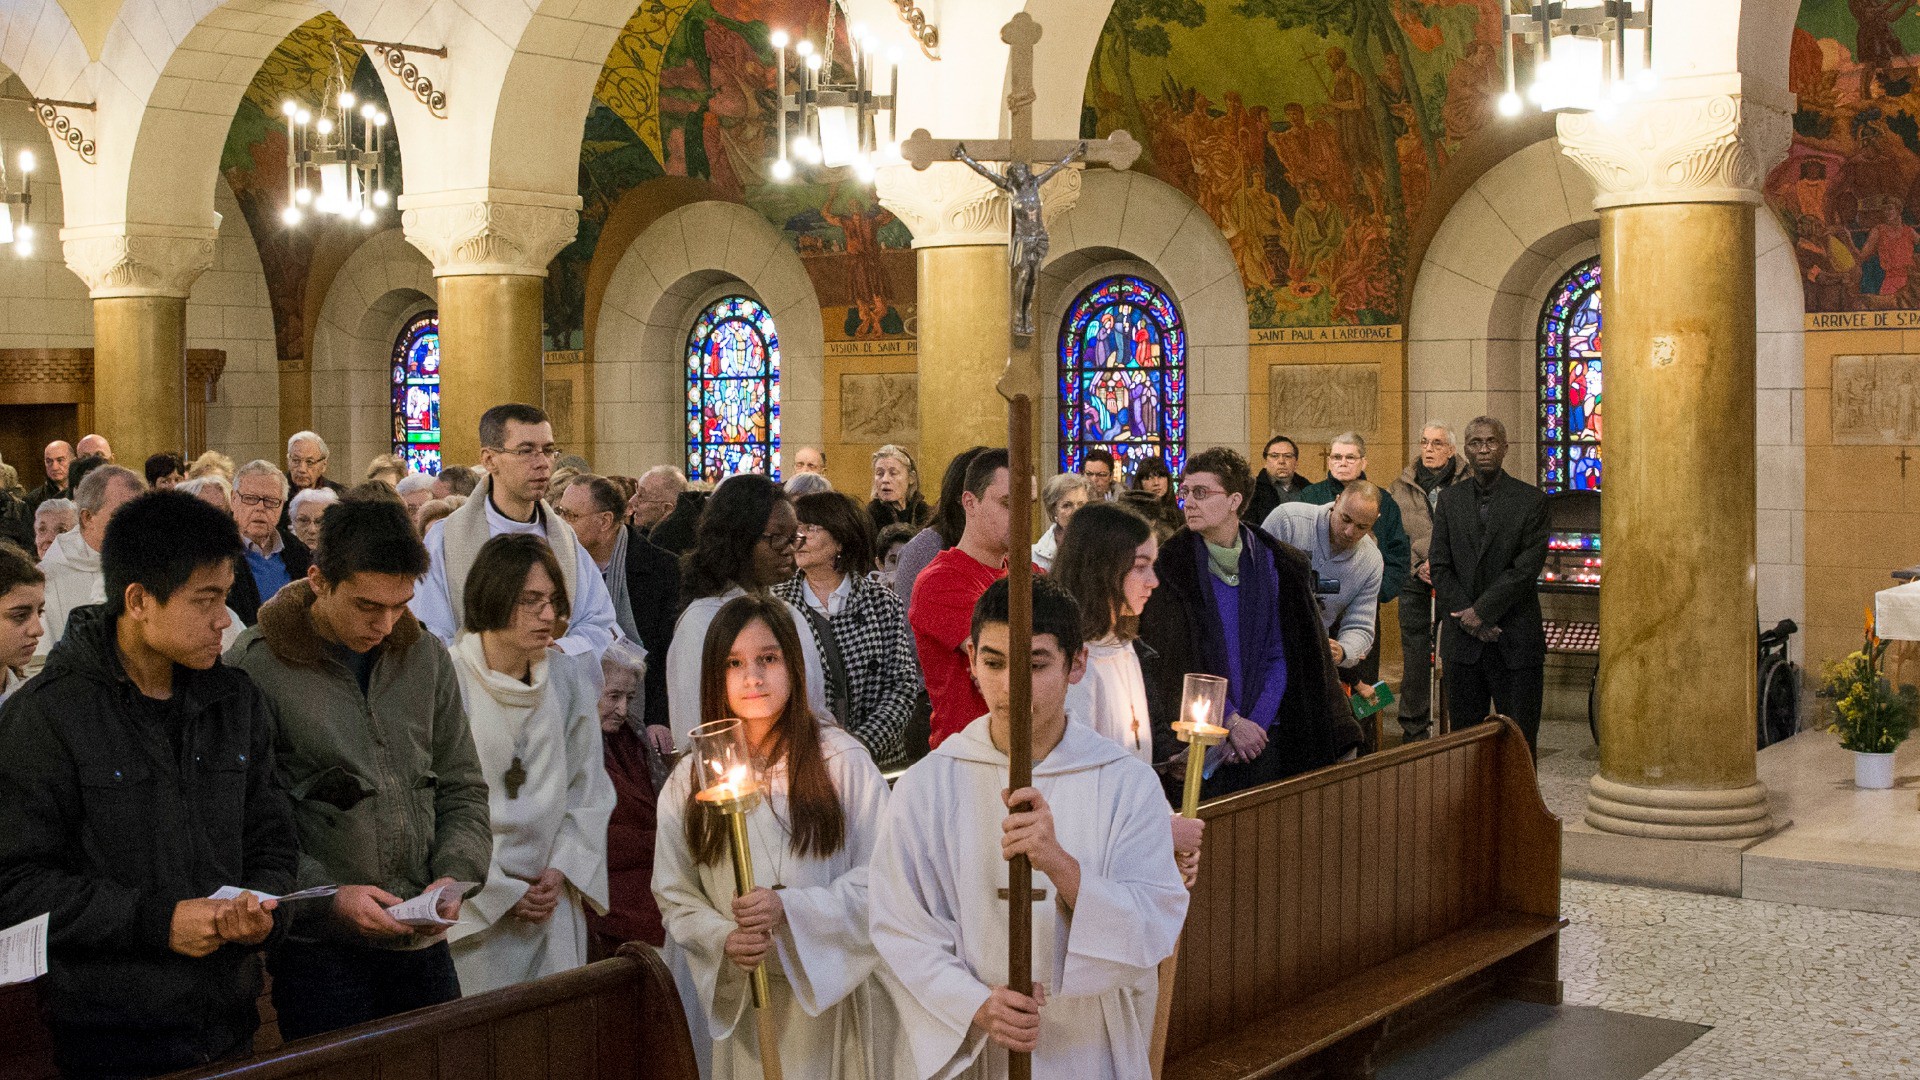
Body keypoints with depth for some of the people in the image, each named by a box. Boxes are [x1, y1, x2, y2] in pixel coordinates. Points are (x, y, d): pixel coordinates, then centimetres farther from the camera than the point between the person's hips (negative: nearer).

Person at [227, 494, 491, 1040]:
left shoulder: (427, 656, 7)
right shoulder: (254, 665, -10)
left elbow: (463, 789, 13)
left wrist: (455, 873, -4)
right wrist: (327, 896, -18)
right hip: (319, 949, -5)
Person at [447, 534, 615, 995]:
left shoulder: (568, 676, 4)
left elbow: (589, 788, 10)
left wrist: (563, 869, -3)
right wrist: (500, 892, -8)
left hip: (552, 905, 4)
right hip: (472, 906, -4)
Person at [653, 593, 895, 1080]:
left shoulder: (843, 760, -9)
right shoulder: (689, 781, 0)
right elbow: (676, 898, 5)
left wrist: (791, 910, -21)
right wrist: (723, 940, -14)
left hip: (838, 996, -2)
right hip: (744, 1002, 2)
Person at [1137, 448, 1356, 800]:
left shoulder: (1279, 566, 3)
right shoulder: (1170, 566, -5)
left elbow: (1283, 657, 3)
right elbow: (1173, 662, -7)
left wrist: (1255, 724, -9)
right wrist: (1231, 722, -12)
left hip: (1266, 737, 2)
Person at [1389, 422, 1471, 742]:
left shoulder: (1468, 484, 2)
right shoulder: (1402, 487, 10)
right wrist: (1416, 566, -6)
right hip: (1415, 583, 2)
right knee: (1414, 657, 4)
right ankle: (1413, 728, 12)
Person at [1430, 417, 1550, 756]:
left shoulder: (1530, 500, -1)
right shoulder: (1449, 500, 9)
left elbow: (1527, 567, -9)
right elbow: (1439, 566, 3)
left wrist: (1482, 610, -13)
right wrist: (1468, 619, -8)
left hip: (1516, 639, -3)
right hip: (1462, 639, 3)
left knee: (1520, 738, 0)